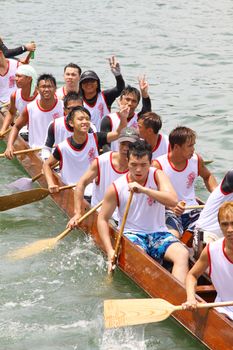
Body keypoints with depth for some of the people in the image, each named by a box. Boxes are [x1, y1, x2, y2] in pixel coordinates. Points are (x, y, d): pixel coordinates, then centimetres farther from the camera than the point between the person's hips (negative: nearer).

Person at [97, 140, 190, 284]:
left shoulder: (158, 176, -1)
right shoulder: (116, 187, -1)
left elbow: (173, 201, -18)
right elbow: (102, 219, 5)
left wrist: (144, 189, -27)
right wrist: (110, 251, -6)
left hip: (159, 233, 2)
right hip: (132, 234, -1)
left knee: (182, 254, -27)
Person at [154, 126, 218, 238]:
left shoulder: (197, 160, 2)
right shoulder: (158, 165, -12)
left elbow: (207, 176, 24)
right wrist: (172, 206, -31)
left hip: (192, 211, 4)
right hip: (169, 212, -4)